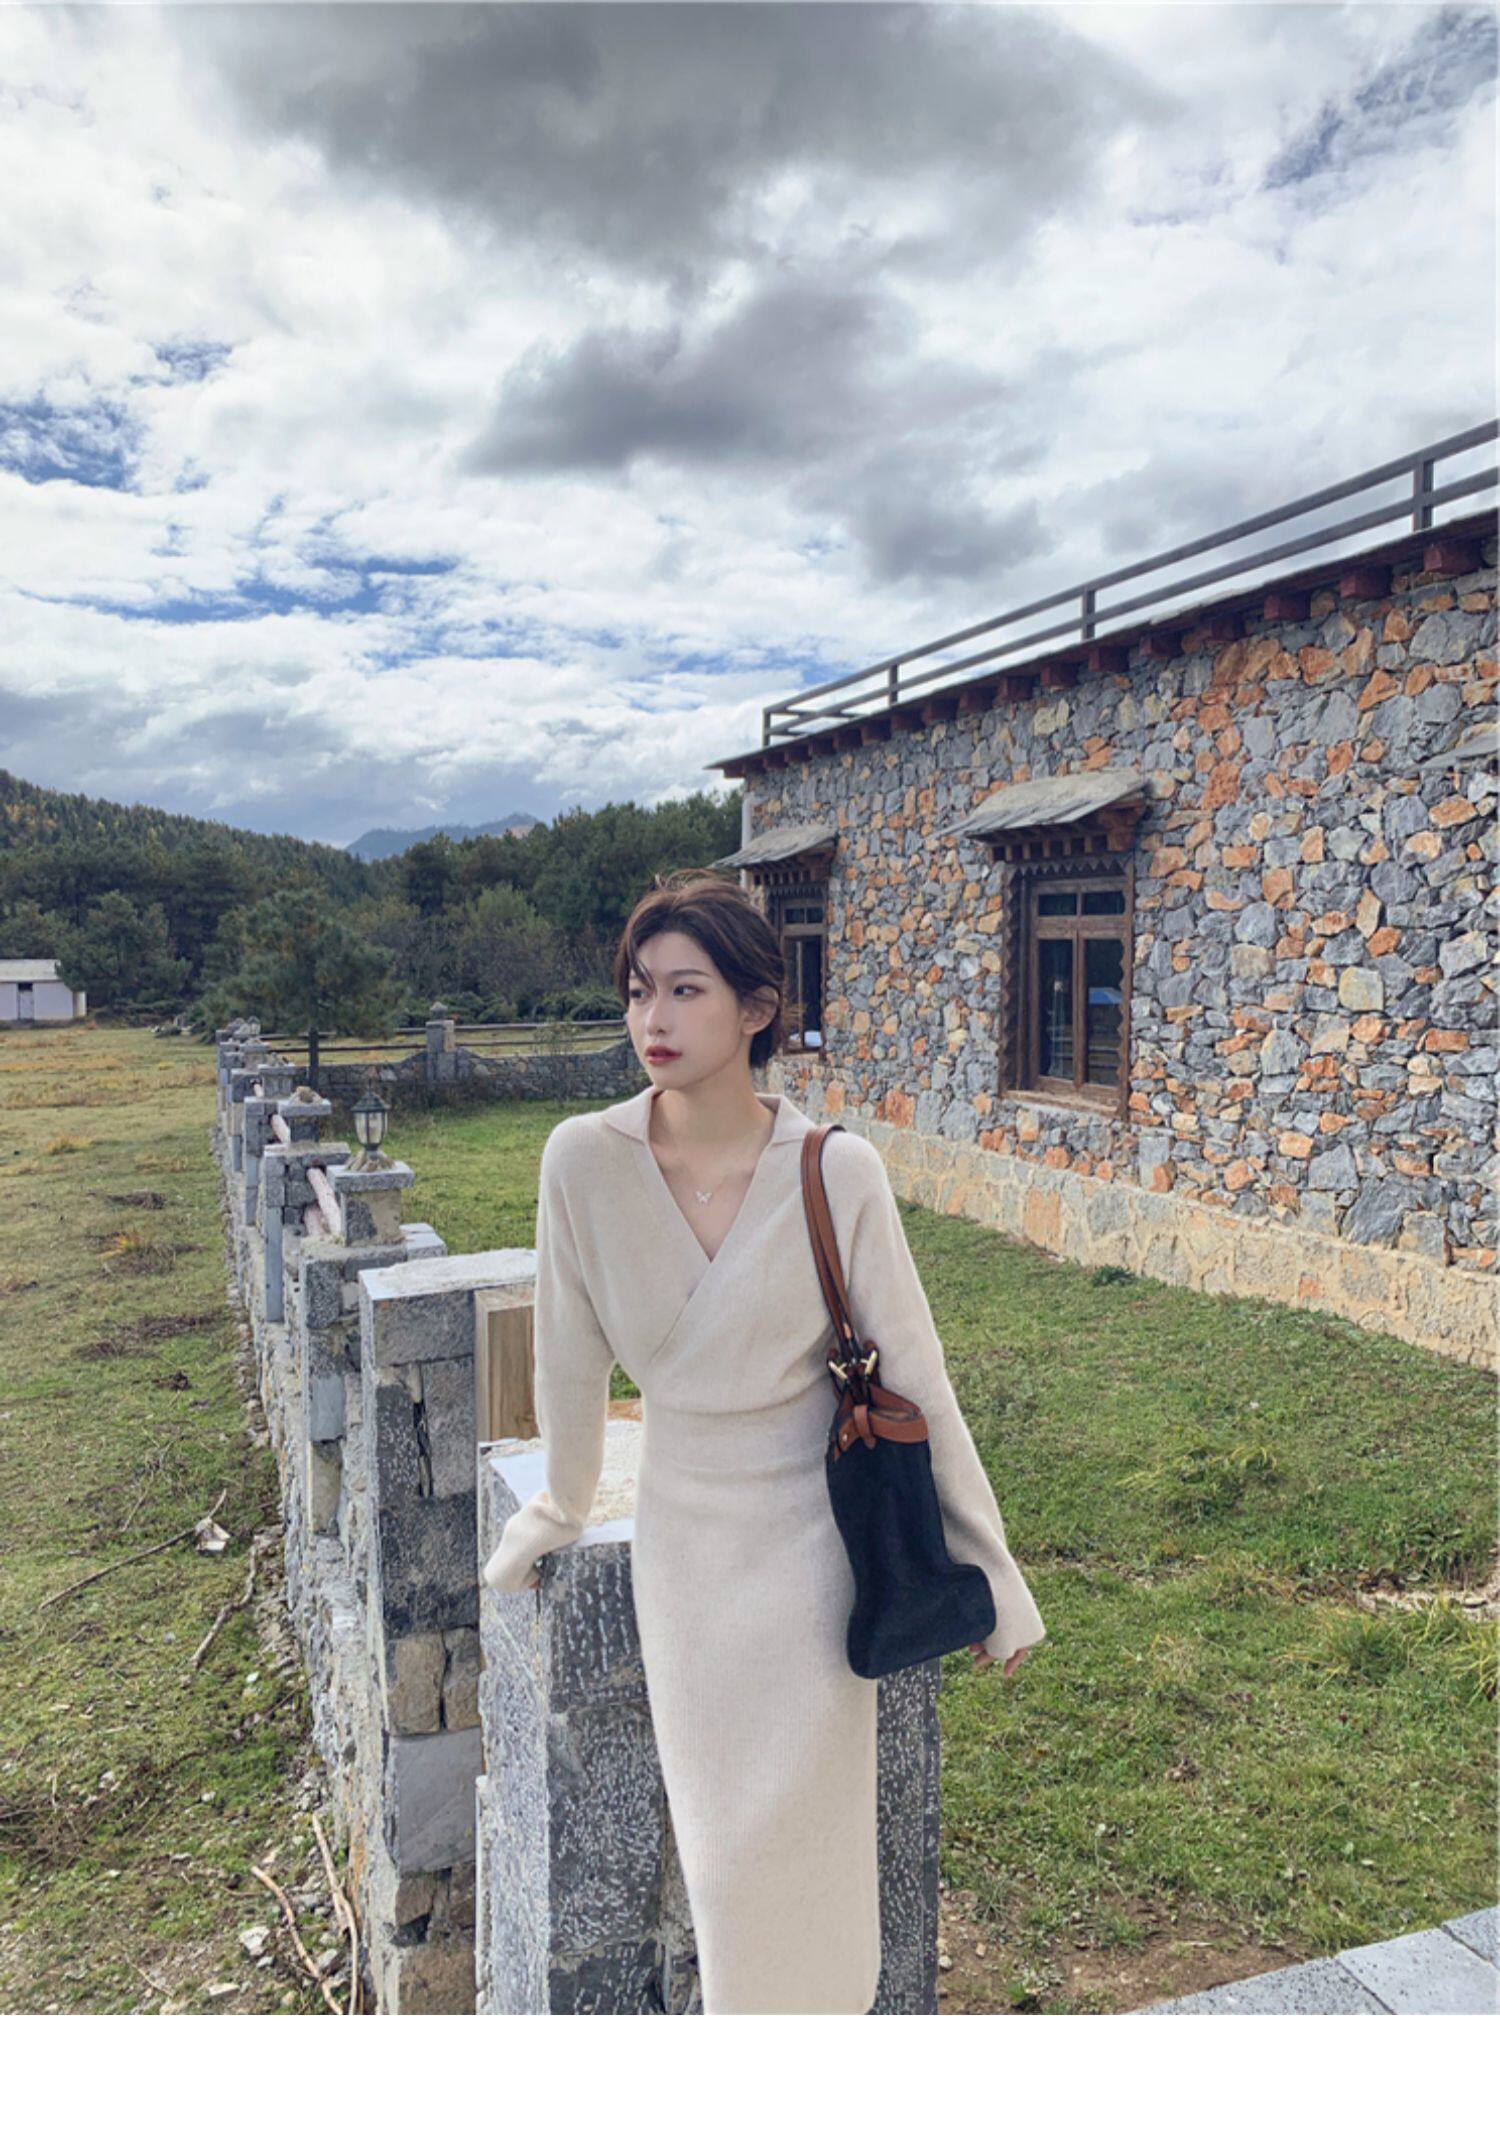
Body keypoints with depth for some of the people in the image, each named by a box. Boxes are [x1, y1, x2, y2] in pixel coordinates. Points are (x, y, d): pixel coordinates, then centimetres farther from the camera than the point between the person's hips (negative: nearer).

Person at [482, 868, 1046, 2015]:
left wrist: (994, 1573, -3)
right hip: (681, 1530, 2)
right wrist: (558, 1512, 13)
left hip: (812, 1529, -2)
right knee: (718, 1838, 15)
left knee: (803, 1836, 7)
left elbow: (917, 1379, -10)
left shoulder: (838, 1170, -19)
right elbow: (573, 1357, -1)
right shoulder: (587, 1157, -15)